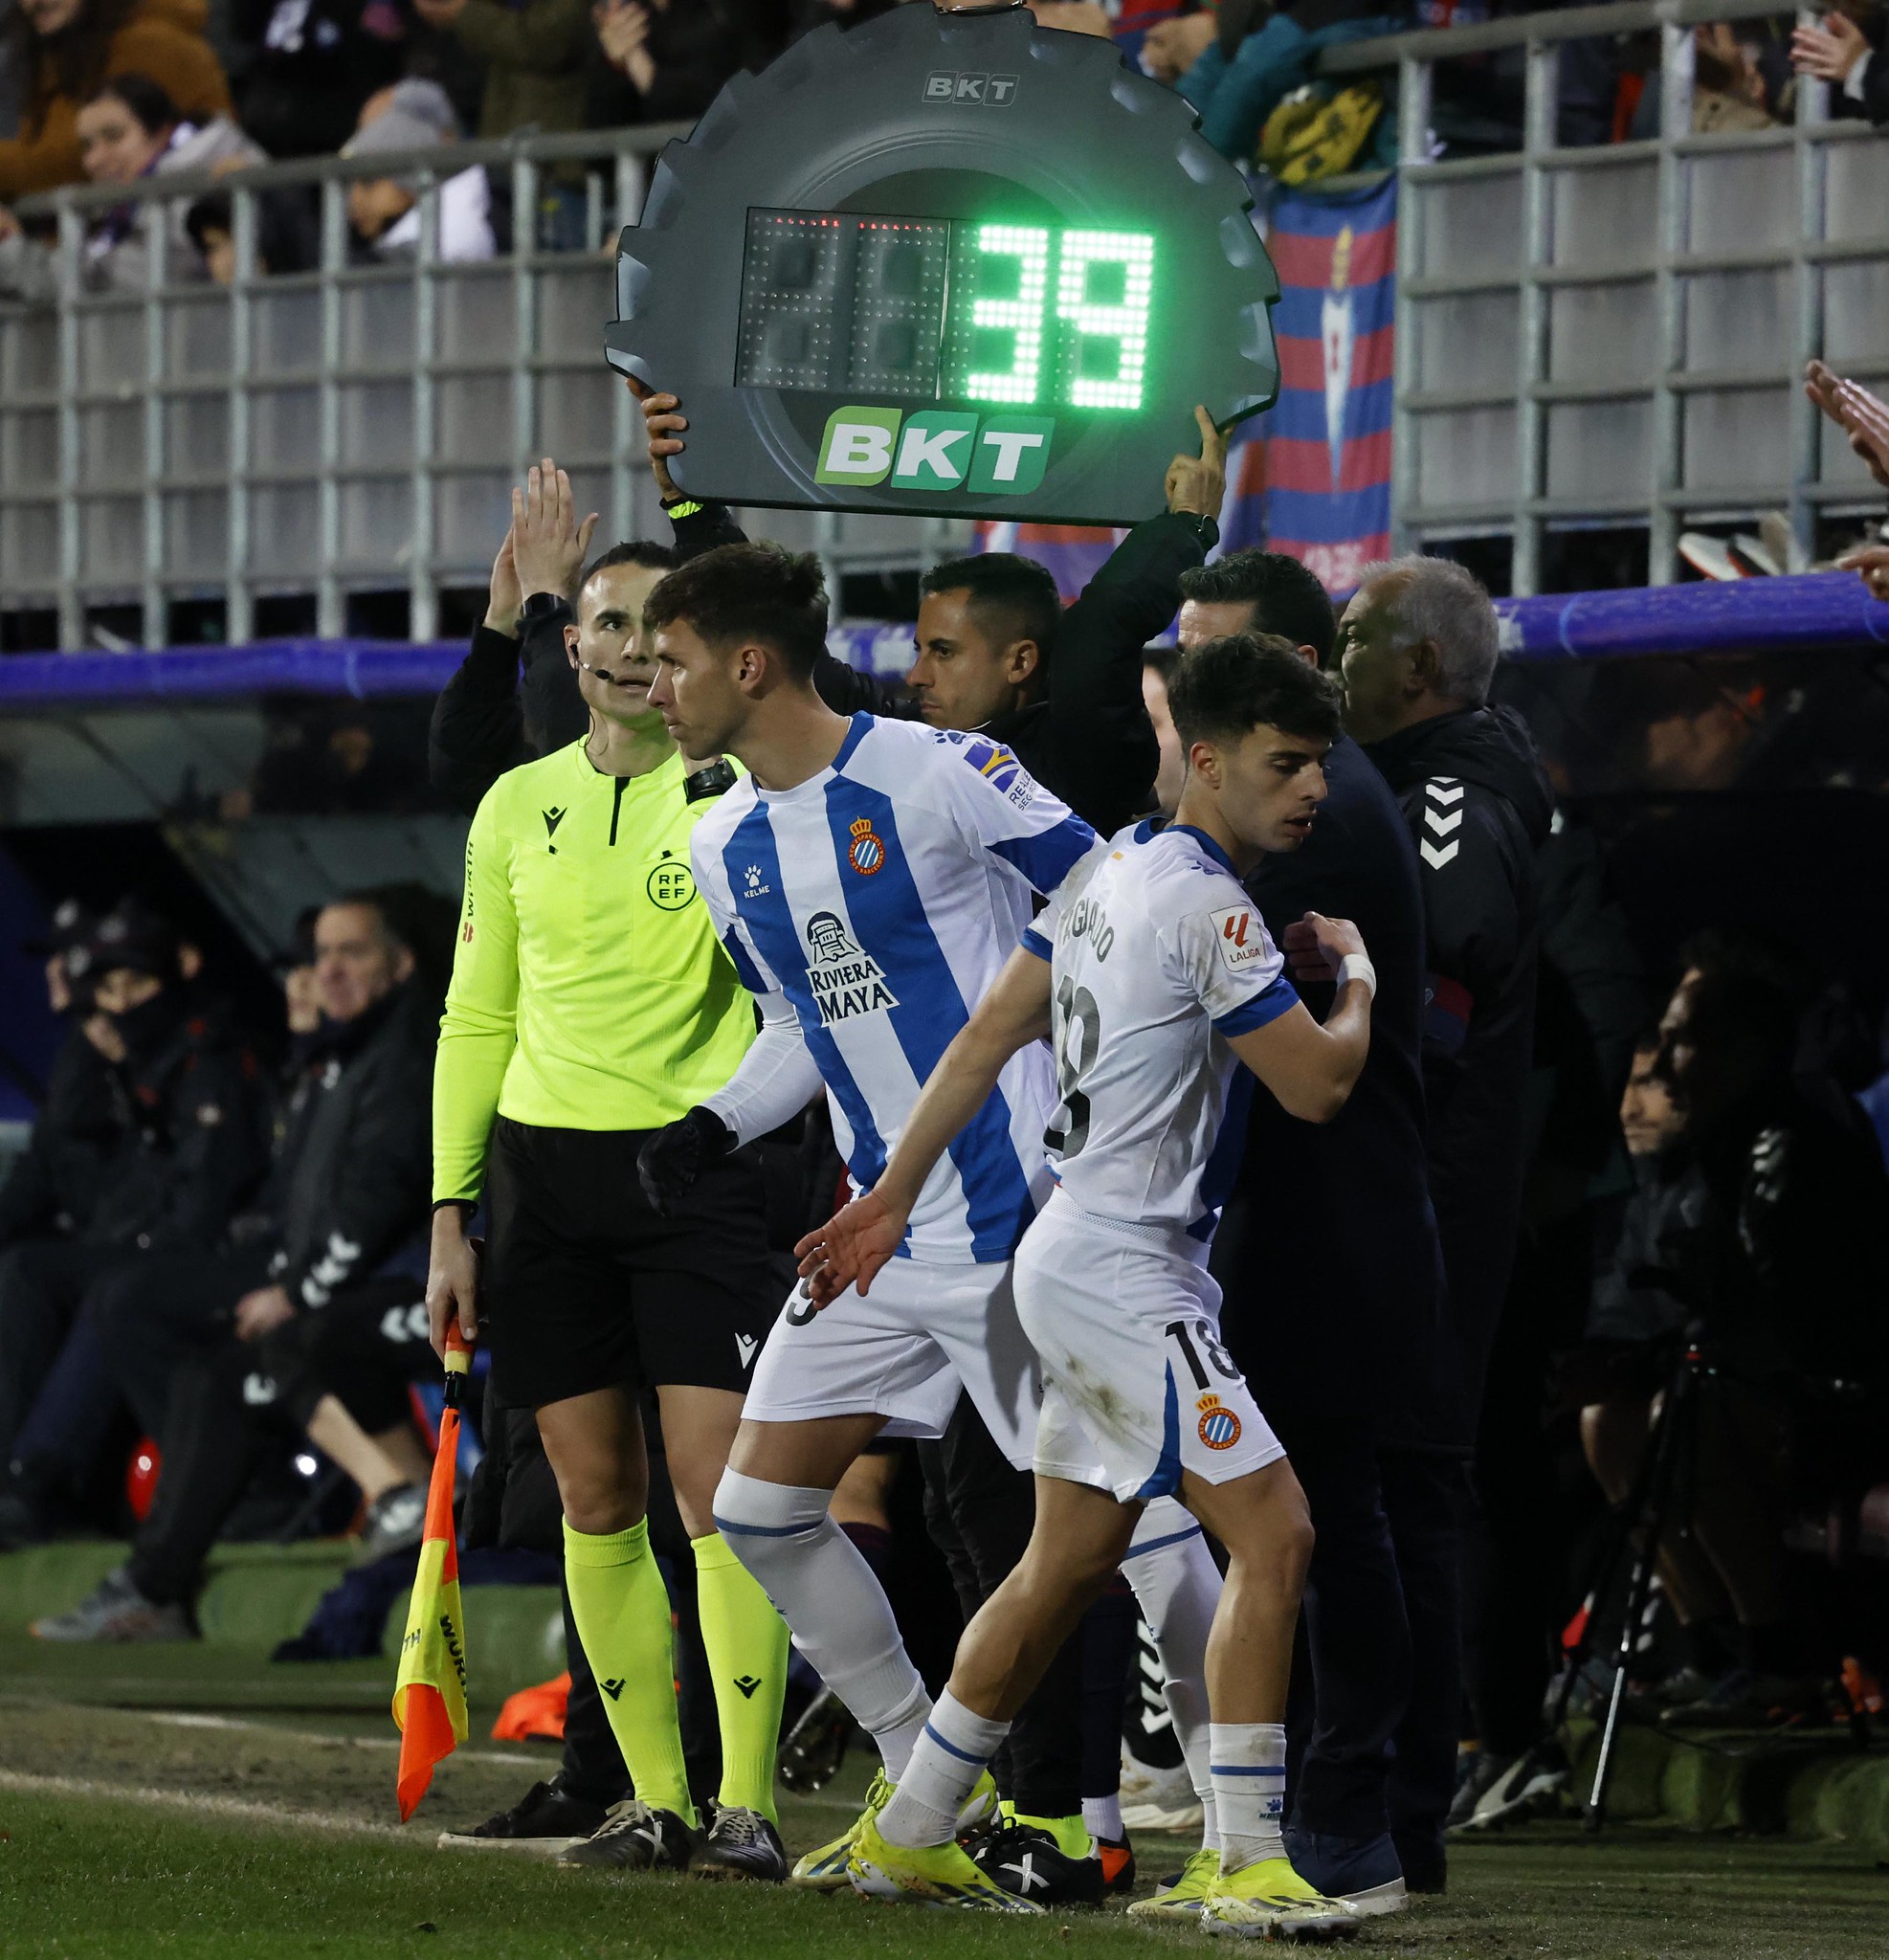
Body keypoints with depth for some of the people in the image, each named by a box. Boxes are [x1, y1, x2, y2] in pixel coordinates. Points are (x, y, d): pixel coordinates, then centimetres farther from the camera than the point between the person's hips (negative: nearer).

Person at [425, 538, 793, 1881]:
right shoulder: (519, 804, 11)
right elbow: (477, 1018, 15)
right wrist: (453, 1213, 10)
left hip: (698, 1163, -4)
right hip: (546, 1166, 4)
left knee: (717, 1488, -10)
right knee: (597, 1495, 4)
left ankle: (750, 1804, -7)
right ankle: (656, 1800, 11)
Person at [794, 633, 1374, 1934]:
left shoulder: (1115, 870, 11)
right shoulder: (1206, 904, -18)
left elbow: (987, 1035, 14)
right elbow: (1318, 1083, -16)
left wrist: (894, 1196, 19)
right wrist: (1354, 973, 4)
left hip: (1080, 1264, 10)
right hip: (1125, 1276, -10)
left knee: (1072, 1562, 17)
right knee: (1274, 1535, -14)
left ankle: (910, 1836, 26)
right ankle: (1246, 1865, -17)